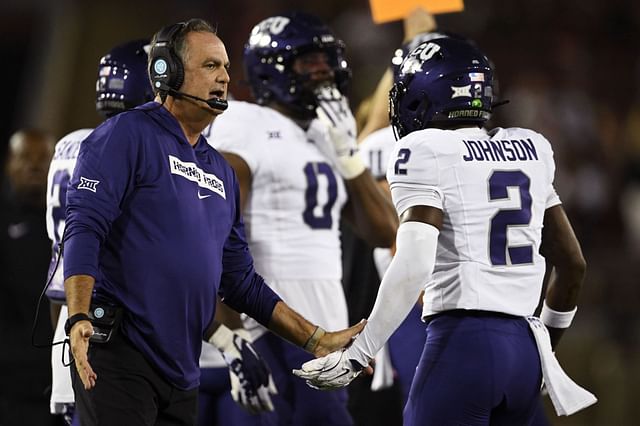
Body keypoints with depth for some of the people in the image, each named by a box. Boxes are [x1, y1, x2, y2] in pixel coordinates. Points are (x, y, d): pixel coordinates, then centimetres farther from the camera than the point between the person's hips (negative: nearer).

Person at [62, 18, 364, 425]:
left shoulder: (222, 172, 20)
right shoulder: (127, 136, -3)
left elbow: (241, 282, 24)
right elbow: (83, 227, -14)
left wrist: (316, 340, 18)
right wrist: (79, 319, -28)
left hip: (181, 372, 8)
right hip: (118, 356, -8)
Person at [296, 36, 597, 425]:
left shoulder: (426, 152, -4)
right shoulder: (531, 150, 15)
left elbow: (413, 266, -17)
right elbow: (573, 264, 20)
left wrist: (357, 356, -13)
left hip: (463, 346, -7)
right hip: (525, 349, 7)